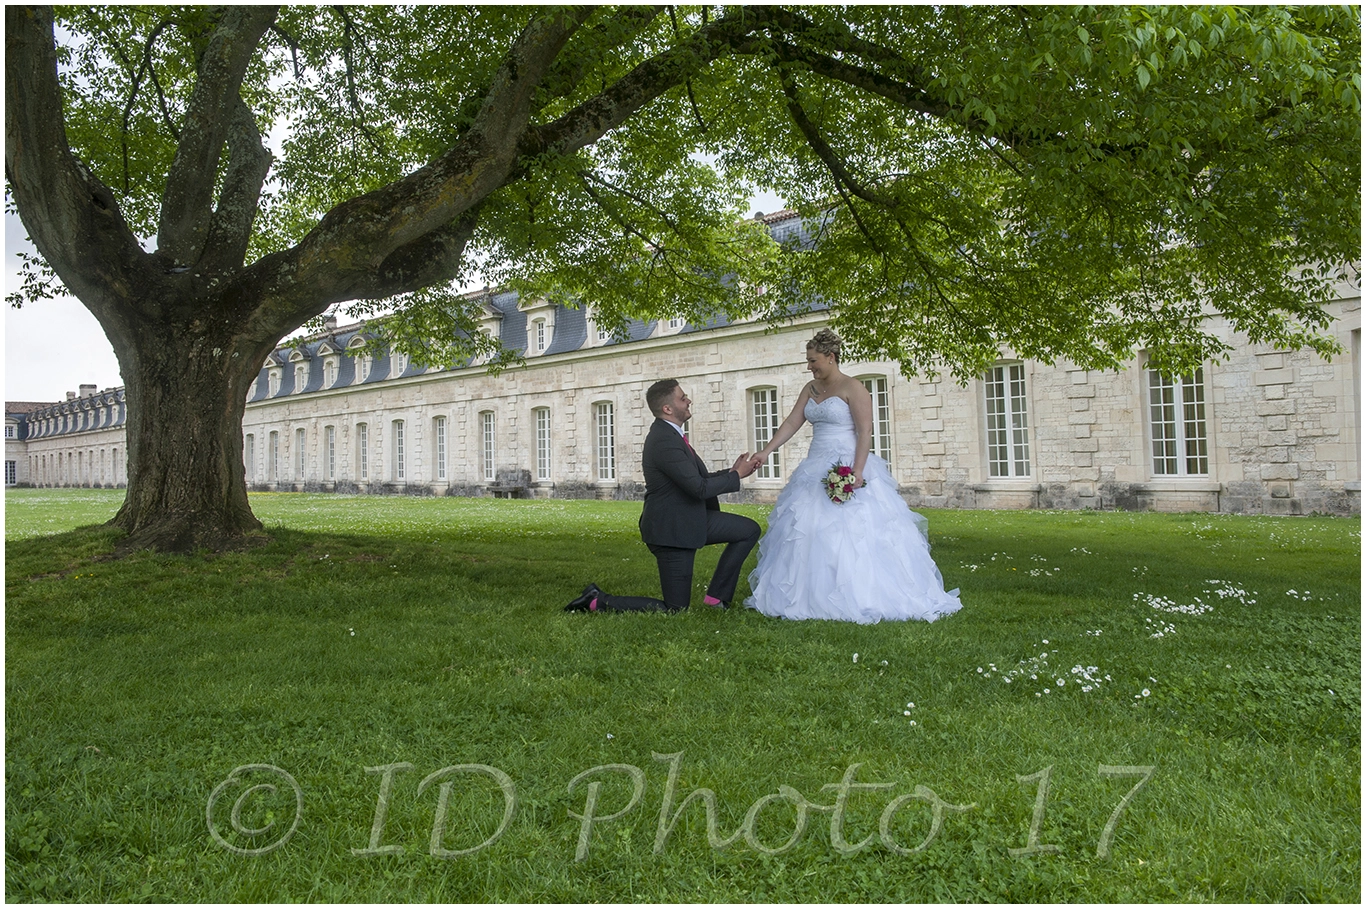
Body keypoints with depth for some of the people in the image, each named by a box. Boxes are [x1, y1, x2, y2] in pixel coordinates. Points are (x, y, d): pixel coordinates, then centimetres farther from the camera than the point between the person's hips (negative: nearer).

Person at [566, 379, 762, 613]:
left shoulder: (670, 434, 7)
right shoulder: (664, 441, -25)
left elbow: (697, 478, 15)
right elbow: (699, 488, -25)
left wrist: (731, 471, 3)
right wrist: (737, 476, -11)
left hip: (689, 519, 10)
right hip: (671, 530, -10)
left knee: (750, 530, 8)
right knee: (675, 609, -1)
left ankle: (717, 596, 13)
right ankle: (597, 601, 6)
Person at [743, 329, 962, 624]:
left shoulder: (853, 388, -8)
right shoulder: (810, 389, 13)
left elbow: (865, 432, -15)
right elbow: (791, 423, 9)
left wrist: (857, 473, -24)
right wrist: (766, 452, -2)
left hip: (846, 470, -8)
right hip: (817, 470, 8)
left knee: (852, 533, -9)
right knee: (809, 532, 5)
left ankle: (861, 598, -1)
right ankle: (814, 595, 12)